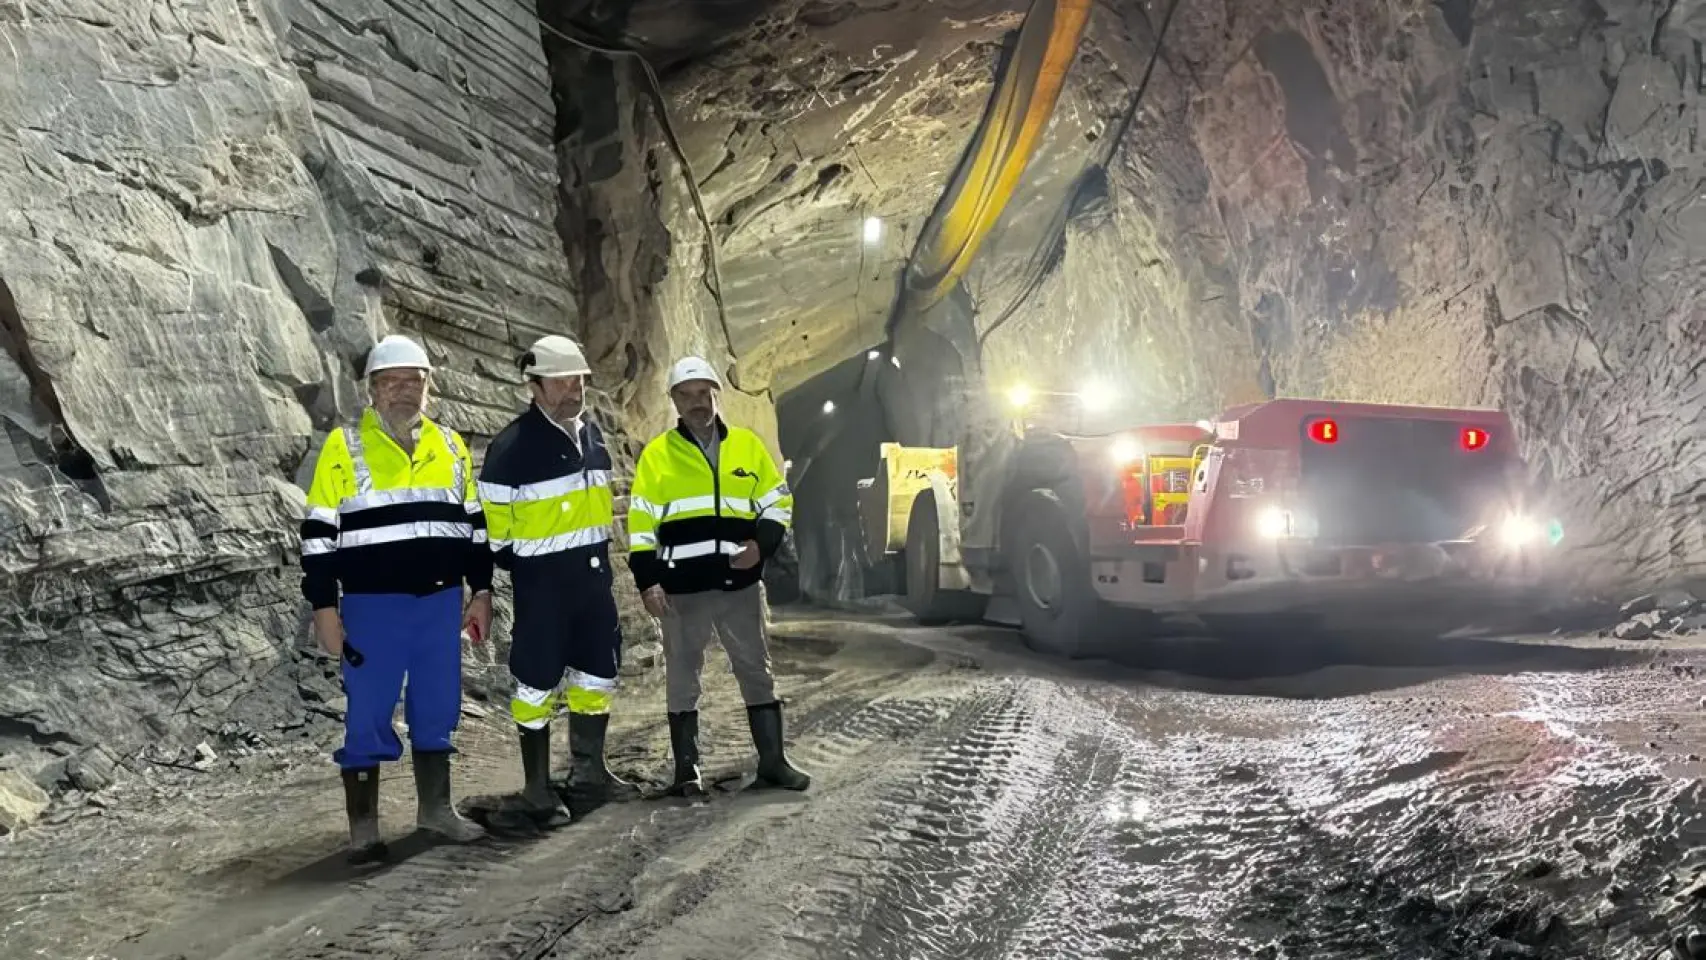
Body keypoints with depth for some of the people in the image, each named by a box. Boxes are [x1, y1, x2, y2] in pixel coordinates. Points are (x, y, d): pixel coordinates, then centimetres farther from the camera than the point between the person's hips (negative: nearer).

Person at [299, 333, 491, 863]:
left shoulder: (451, 446, 9)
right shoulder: (344, 446, -3)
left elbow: (473, 522, 15)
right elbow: (319, 532, -4)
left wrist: (482, 590, 10)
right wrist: (324, 607, -9)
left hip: (441, 602, 4)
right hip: (372, 605, -4)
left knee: (437, 709, 12)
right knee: (368, 716, 1)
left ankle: (435, 808, 27)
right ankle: (363, 827, 12)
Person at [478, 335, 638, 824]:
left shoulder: (591, 433, 8)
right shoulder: (513, 445, -14)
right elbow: (491, 516, -11)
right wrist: (514, 563, -7)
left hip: (593, 574, 8)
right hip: (542, 581, -7)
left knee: (599, 671, 15)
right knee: (538, 681, 0)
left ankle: (589, 773, 30)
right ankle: (537, 788, 12)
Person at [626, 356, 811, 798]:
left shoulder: (748, 445, 7)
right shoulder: (657, 453, 1)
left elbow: (777, 502, 11)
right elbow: (641, 524, 0)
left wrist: (762, 545, -7)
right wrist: (647, 582, -7)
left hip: (740, 583, 2)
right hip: (683, 588, -2)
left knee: (757, 670, 8)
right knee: (682, 677, 6)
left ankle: (772, 760, 18)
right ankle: (686, 769, 15)